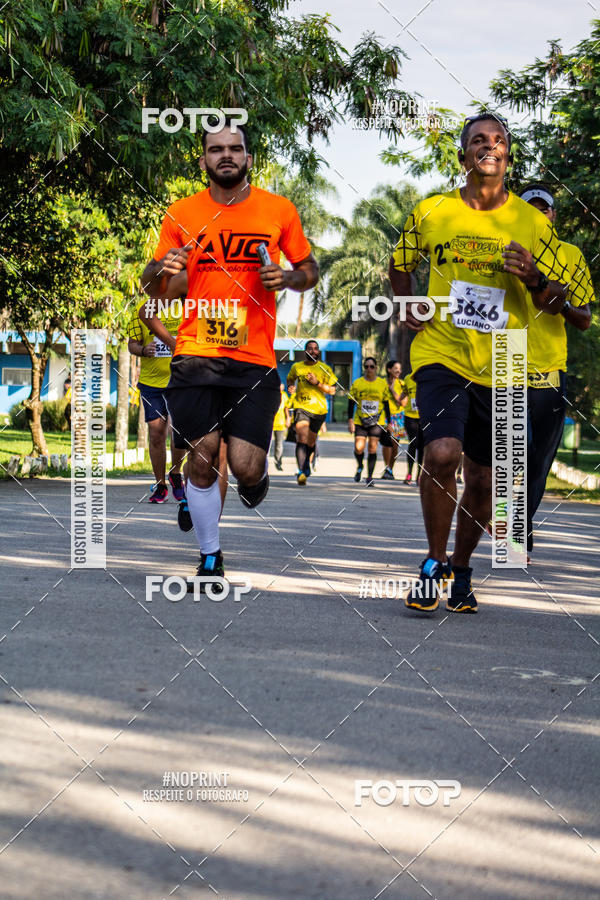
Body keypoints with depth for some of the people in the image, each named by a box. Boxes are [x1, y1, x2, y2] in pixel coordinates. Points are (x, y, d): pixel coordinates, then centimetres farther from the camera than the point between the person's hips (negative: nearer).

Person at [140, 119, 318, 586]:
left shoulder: (279, 210, 4)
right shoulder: (181, 214, 6)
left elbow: (311, 269, 16)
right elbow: (151, 288, 13)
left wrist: (288, 277, -6)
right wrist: (161, 269, -10)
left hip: (255, 359, -1)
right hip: (196, 358, 1)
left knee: (245, 467, -9)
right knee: (202, 460, -3)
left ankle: (258, 473, 30)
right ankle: (210, 560, 15)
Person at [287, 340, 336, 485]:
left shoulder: (325, 369, 1)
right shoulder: (296, 367, 6)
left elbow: (332, 391, 0)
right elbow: (289, 380, 26)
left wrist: (317, 383, -15)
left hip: (318, 409, 1)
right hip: (301, 407, -1)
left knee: (311, 441, 13)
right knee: (302, 438, -21)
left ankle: (306, 464, 44)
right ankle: (301, 472, -27)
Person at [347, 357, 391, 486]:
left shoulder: (383, 383, 4)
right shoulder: (357, 383, 3)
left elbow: (386, 404, 9)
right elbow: (351, 403, 4)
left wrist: (389, 422, 7)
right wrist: (350, 421, -4)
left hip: (377, 421, 0)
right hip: (360, 421, 0)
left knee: (372, 448, -4)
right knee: (359, 448, -7)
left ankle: (369, 477, 3)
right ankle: (360, 467, 25)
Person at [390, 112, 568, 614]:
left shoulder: (533, 223, 1)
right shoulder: (431, 212, 1)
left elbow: (556, 305, 5)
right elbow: (400, 265, 20)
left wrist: (534, 278, -15)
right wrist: (410, 307, 4)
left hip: (500, 367, 2)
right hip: (441, 354, -2)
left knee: (482, 479, 9)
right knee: (441, 453, -23)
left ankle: (461, 570, 31)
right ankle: (435, 562, -4)